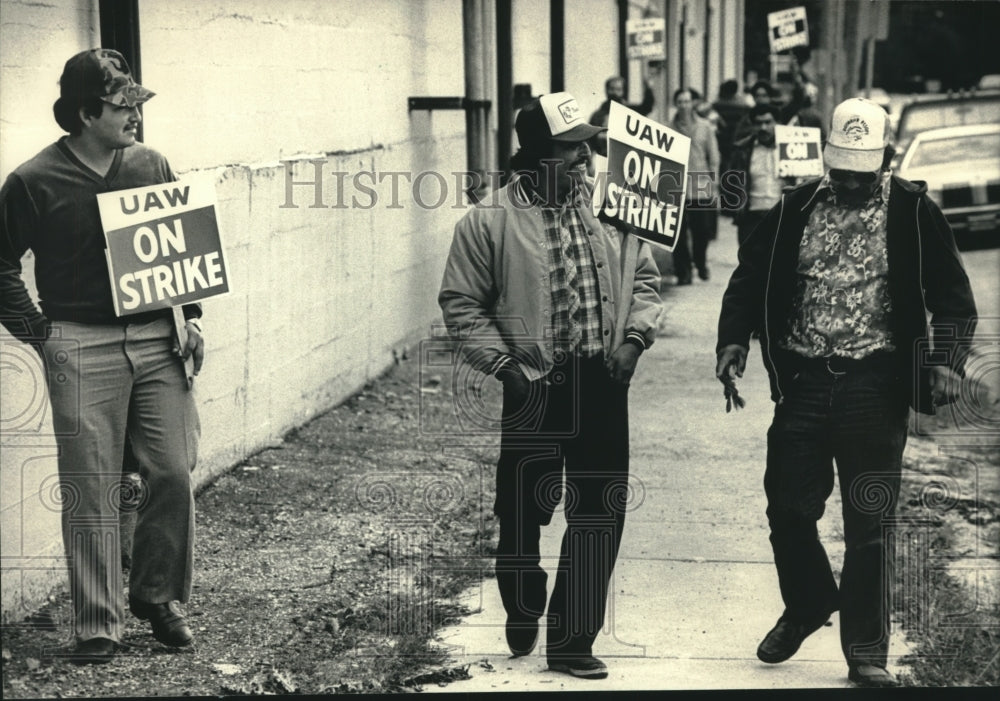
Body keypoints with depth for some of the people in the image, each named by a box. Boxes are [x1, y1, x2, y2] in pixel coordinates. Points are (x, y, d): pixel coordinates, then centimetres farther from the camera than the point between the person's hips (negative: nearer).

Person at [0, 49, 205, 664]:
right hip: (81, 348, -3)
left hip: (157, 341, 4)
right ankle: (98, 625, 9)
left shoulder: (151, 167, 7)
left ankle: (159, 596, 23)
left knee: (175, 474, 3)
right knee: (92, 492, 0)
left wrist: (193, 317, 8)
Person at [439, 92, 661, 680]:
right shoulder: (490, 222, -7)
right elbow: (462, 303, -2)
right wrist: (501, 363, -10)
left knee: (600, 515, 3)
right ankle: (523, 613, 37)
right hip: (534, 387, -3)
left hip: (603, 387, 3)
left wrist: (636, 336, -2)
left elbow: (644, 277, 13)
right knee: (523, 509, 8)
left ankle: (572, 641, 14)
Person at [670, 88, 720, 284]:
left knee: (703, 231, 4)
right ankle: (683, 272, 10)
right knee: (679, 233, 0)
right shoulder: (669, 129, 1)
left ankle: (701, 262, 29)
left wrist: (713, 184, 2)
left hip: (702, 189, 1)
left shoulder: (705, 127, 5)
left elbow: (713, 157, 7)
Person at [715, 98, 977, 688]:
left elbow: (953, 297, -3)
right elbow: (750, 279, 11)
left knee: (869, 523, 1)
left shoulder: (914, 213, -1)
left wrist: (948, 362, -19)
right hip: (803, 379, 3)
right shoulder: (797, 210, 7)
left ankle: (867, 655, 11)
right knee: (788, 508, 6)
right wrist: (734, 340, -6)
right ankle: (808, 604, 34)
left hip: (874, 383, -3)